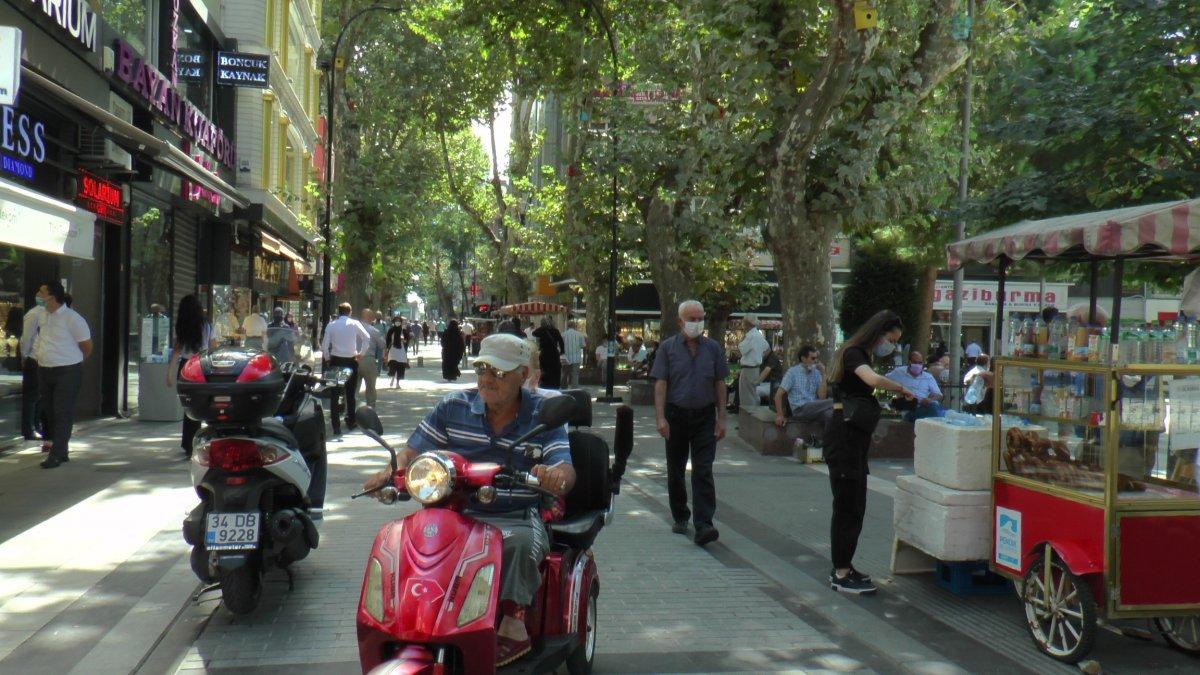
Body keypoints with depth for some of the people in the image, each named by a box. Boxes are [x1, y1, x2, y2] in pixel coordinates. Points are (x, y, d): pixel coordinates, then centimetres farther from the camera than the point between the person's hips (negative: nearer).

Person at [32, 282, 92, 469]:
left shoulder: (71, 318, -13)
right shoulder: (43, 316, 8)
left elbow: (87, 345, -6)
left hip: (67, 372, -8)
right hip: (44, 371, 8)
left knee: (63, 413, -7)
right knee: (49, 412, 12)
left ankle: (56, 455, -5)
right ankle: (62, 451, 24)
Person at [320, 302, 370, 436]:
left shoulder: (331, 325, 0)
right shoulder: (354, 324, -2)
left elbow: (324, 345, -3)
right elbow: (367, 338, -12)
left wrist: (327, 359, 8)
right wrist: (361, 354, -2)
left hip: (335, 361, 0)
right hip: (351, 361, 0)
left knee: (334, 395, 3)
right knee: (351, 394, 14)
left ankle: (336, 426, -2)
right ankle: (351, 422, 21)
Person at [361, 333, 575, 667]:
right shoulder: (454, 406, 6)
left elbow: (565, 472, -11)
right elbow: (414, 450, 7)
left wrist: (555, 475, -37)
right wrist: (389, 473, -16)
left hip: (518, 517, -2)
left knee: (522, 543, -37)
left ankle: (514, 621, -25)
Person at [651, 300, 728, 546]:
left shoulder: (713, 348, 5)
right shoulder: (668, 348, 0)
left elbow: (720, 384, 7)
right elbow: (660, 384, -5)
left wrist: (721, 418, 1)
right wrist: (661, 418, -14)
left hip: (705, 417, 0)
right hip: (676, 415, 0)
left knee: (703, 471, -8)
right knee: (675, 471, 11)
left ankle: (703, 525, -13)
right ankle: (680, 517, 28)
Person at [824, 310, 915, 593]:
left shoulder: (860, 355, 19)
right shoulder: (853, 353, -14)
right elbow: (873, 379, -34)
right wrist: (900, 388, -19)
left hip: (854, 439, 10)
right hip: (844, 435, -10)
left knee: (852, 506, 14)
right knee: (848, 505, -6)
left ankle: (842, 567, 22)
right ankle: (842, 575, 0)